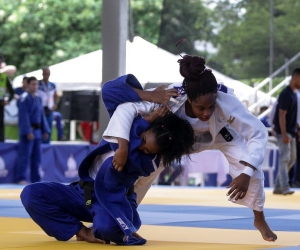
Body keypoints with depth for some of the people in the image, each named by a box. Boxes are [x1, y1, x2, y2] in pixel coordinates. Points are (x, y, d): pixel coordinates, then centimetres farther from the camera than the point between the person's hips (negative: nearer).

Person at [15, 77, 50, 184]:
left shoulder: (38, 99, 15)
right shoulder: (25, 98, -10)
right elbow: (24, 116, -15)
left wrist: (45, 130, 10)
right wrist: (28, 132, -21)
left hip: (37, 131, 8)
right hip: (28, 131, -8)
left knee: (36, 157, 10)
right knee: (25, 155, -9)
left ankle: (36, 179, 15)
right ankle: (21, 178, -7)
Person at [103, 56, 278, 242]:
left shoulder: (226, 102, -44)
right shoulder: (171, 99, -44)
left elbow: (258, 132, -36)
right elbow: (126, 108, -43)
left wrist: (246, 174, -46)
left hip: (220, 132, -1)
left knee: (250, 169, -18)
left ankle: (259, 219, 9)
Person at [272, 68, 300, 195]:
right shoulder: (286, 94, -17)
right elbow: (282, 115, -20)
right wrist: (284, 134, -24)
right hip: (284, 132, -10)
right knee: (285, 158, -9)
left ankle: (278, 187, 15)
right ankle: (284, 188, -7)